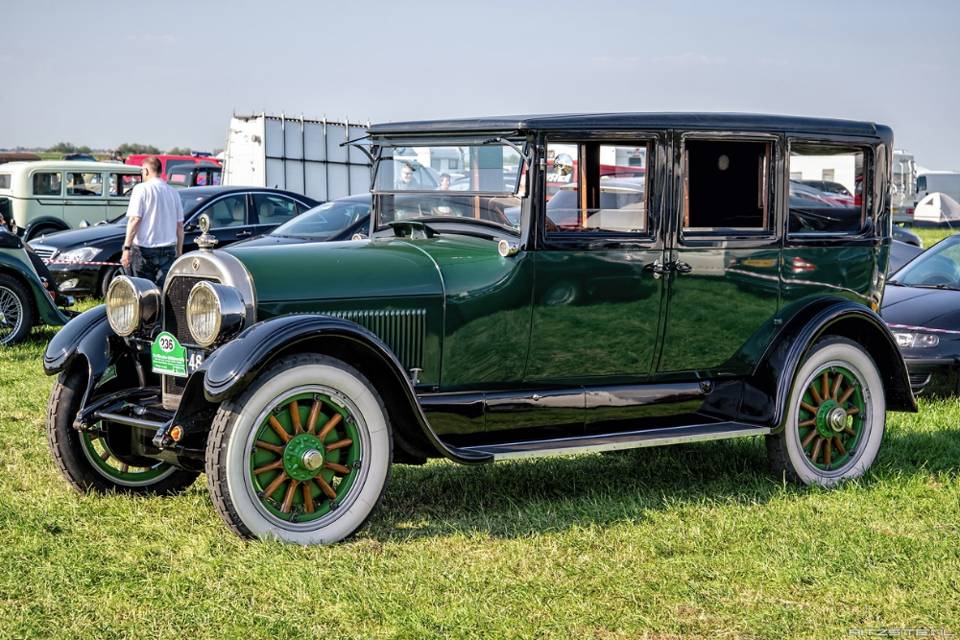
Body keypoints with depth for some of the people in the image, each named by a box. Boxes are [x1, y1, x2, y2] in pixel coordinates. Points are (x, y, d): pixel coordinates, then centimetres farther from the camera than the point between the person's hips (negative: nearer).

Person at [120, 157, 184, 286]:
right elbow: (180, 226, 15)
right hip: (168, 251, 4)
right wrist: (179, 253, 22)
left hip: (144, 250, -4)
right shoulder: (173, 192, 12)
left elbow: (134, 220, -12)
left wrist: (127, 248, -11)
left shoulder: (142, 189, -4)